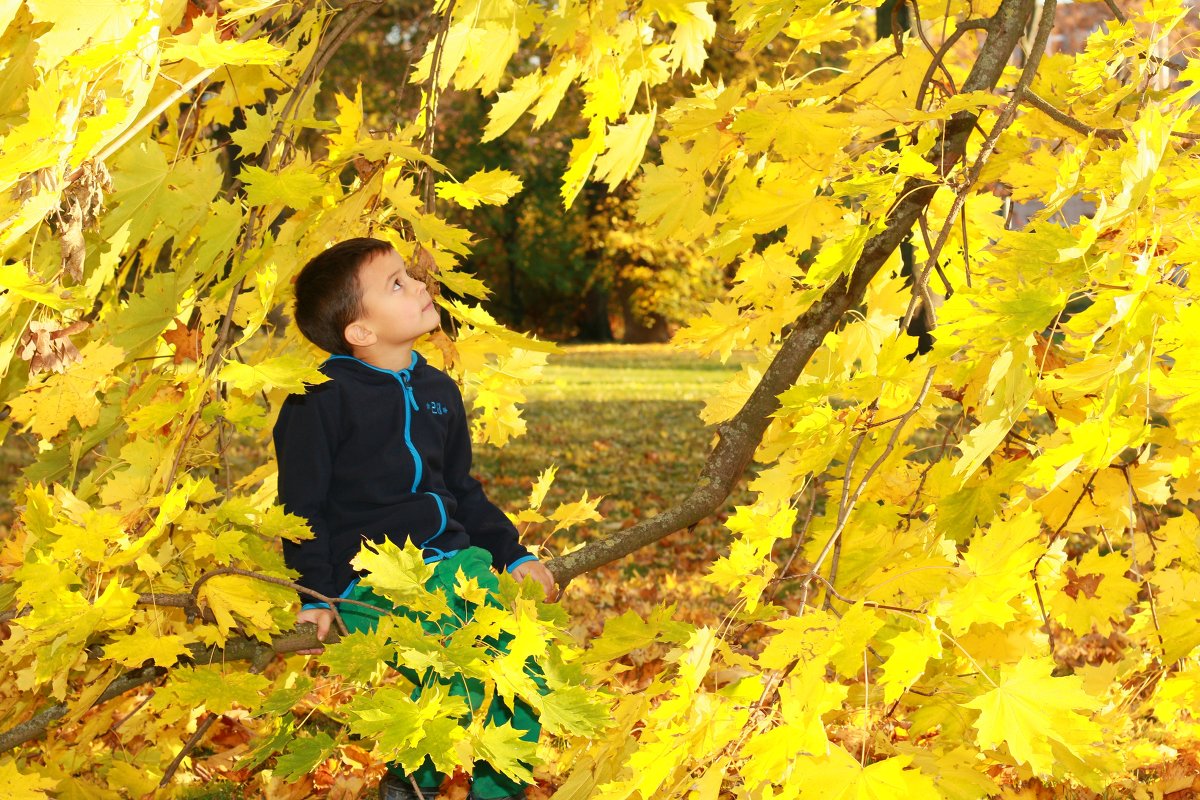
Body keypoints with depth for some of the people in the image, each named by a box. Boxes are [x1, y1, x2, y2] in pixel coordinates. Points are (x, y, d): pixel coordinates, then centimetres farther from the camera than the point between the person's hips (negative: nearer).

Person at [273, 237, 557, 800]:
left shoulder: (438, 390, 13)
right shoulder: (323, 397, -9)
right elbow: (300, 504, -7)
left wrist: (515, 555, 19)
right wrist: (313, 596, -13)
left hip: (454, 560, 7)